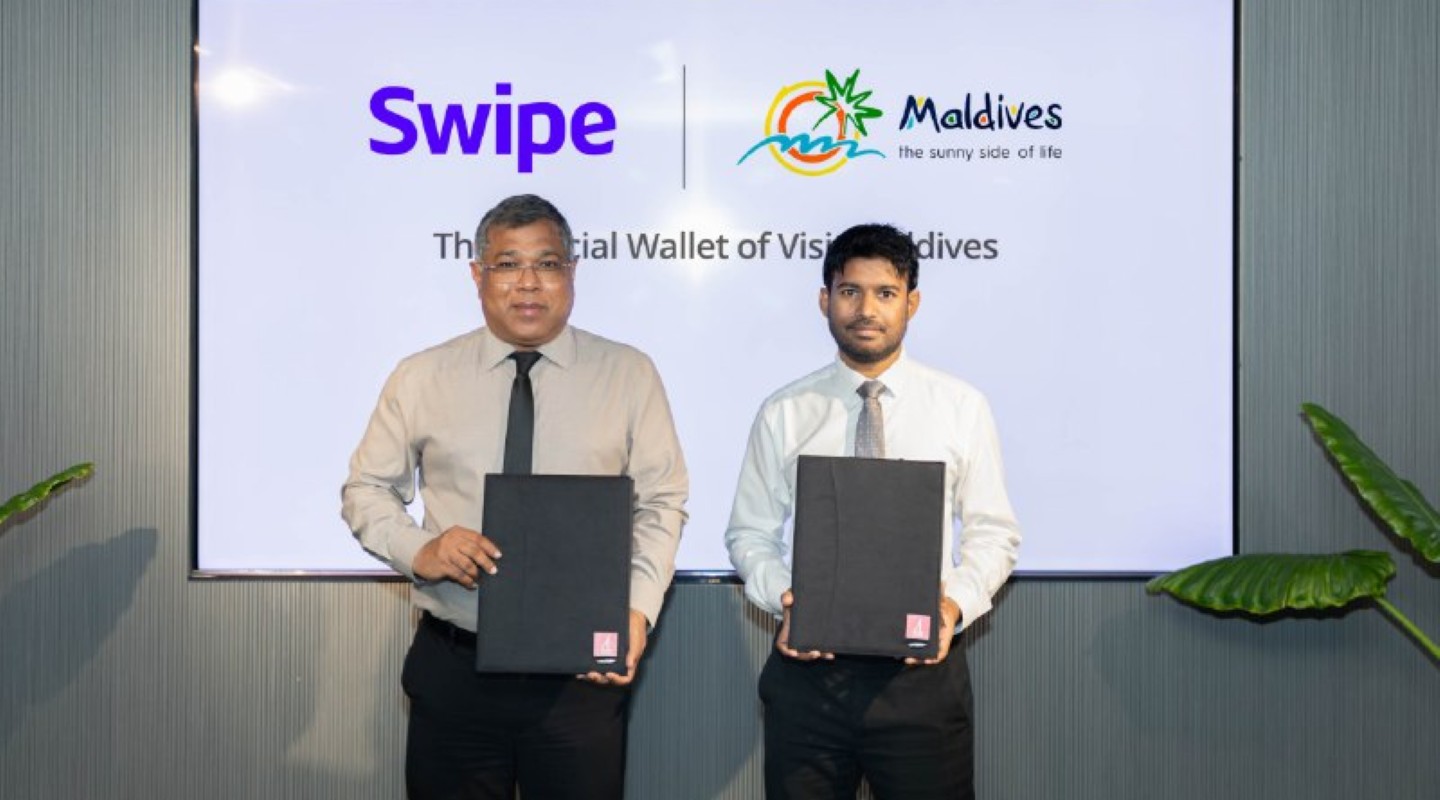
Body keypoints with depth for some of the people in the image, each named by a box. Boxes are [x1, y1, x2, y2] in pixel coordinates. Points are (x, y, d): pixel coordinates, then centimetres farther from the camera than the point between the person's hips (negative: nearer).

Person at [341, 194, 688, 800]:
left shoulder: (629, 375, 2)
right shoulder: (420, 379, 4)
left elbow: (660, 505, 2)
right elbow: (365, 491, 9)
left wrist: (638, 609, -13)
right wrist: (417, 551, -12)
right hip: (453, 669, 1)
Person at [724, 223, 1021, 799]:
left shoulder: (962, 407, 4)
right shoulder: (783, 415, 4)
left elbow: (993, 532, 6)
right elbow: (750, 534, 8)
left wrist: (957, 604, -11)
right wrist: (782, 597, -11)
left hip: (921, 670, 0)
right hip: (807, 669, 1)